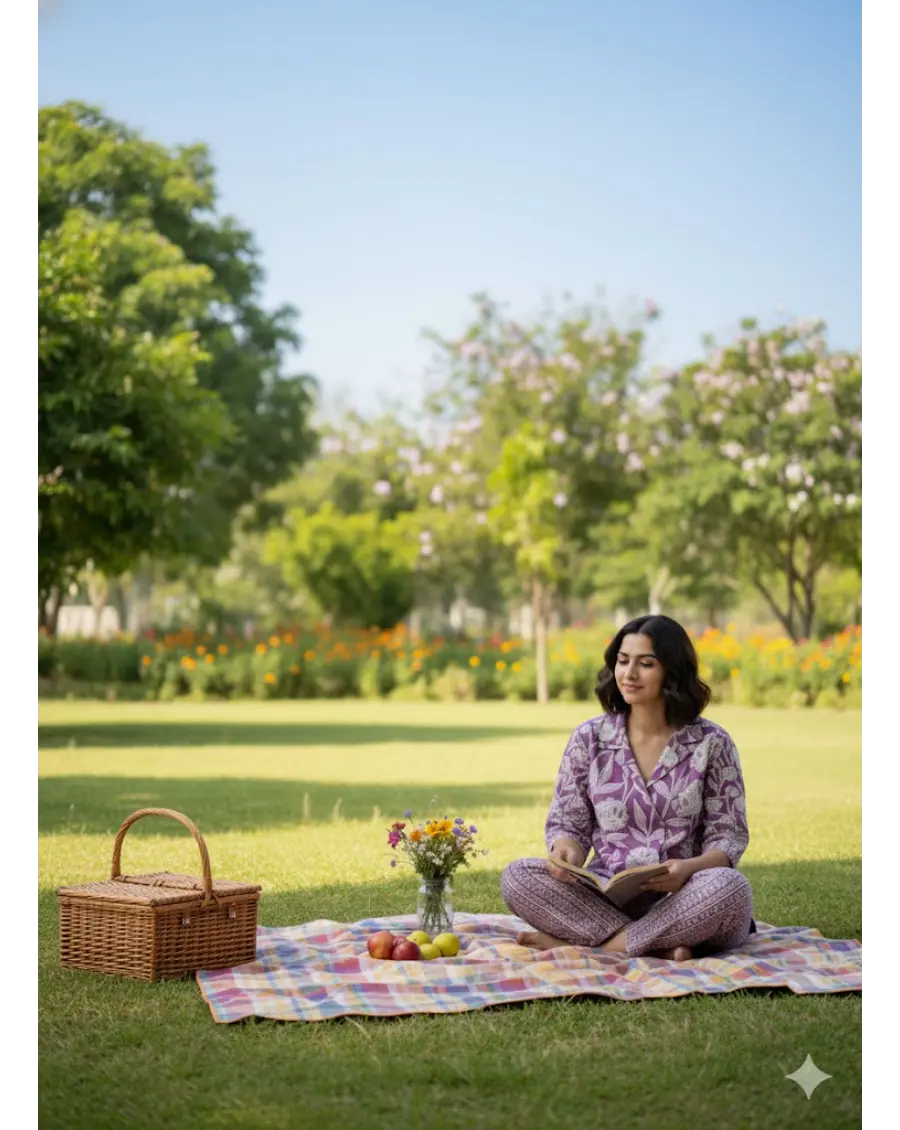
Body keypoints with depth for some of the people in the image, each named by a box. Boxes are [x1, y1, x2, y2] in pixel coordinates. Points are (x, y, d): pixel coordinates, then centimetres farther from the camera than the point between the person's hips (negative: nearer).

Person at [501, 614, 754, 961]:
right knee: (516, 876, -24)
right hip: (604, 898, 2)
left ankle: (606, 945, -25)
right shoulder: (589, 738, 5)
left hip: (684, 900, -2)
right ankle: (659, 946, -26)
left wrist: (689, 868, -22)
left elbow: (729, 836, 0)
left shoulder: (711, 743, 0)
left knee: (729, 886, -35)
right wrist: (566, 851, -17)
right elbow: (568, 824, 8)